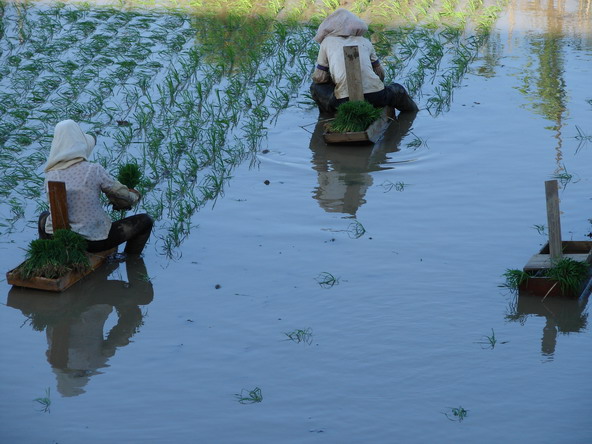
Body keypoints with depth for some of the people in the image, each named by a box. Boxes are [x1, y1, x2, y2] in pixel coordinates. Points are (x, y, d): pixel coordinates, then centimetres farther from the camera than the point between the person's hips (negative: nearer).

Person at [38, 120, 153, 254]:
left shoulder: (50, 175, -2)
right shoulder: (94, 170, -13)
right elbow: (122, 195, -3)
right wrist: (134, 196, 24)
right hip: (94, 241, -4)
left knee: (44, 216, 40)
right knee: (145, 221, 12)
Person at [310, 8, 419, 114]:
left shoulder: (327, 41, 14)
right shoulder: (365, 41, 21)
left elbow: (319, 78, 13)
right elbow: (380, 73, 25)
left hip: (345, 101, -3)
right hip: (375, 96, 3)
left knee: (316, 87, 20)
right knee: (397, 89, 33)